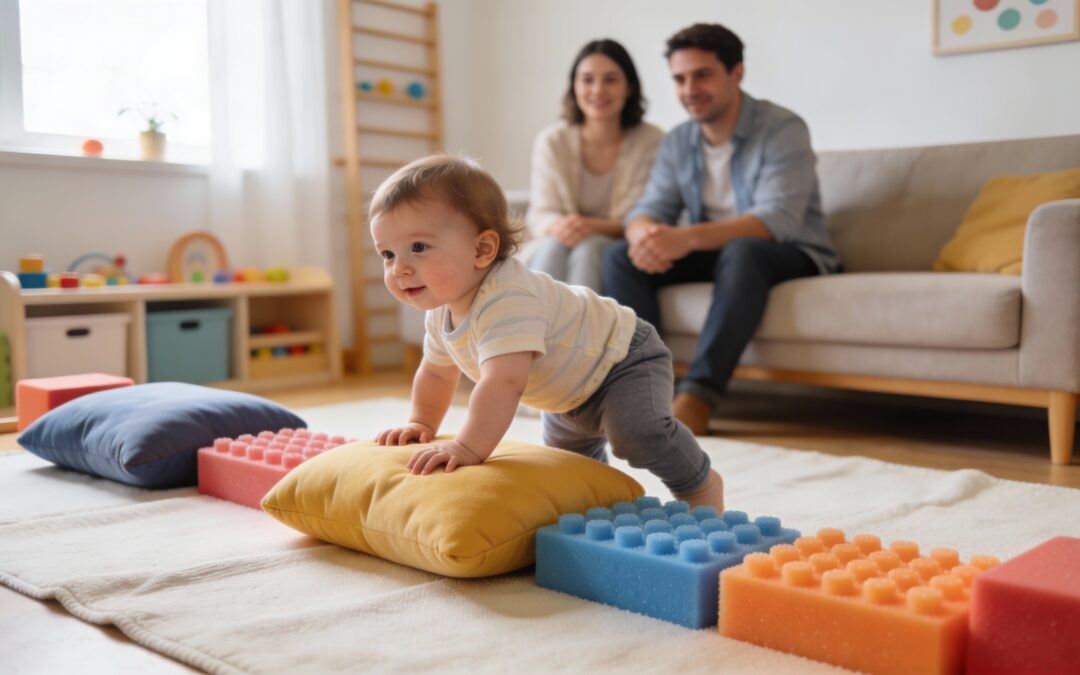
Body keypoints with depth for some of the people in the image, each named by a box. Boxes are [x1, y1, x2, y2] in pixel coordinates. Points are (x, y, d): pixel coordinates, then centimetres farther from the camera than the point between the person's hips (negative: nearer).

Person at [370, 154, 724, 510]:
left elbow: (504, 383, -53)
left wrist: (469, 447, -56)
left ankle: (701, 484, -6)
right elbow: (436, 373, 9)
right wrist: (421, 424, 5)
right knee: (567, 451, 28)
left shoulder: (508, 301, -42)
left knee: (638, 432, -32)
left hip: (623, 359, -9)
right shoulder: (441, 310, -10)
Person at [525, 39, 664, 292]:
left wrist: (595, 226, -27)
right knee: (553, 246, -33)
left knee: (587, 249, -34)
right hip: (555, 249, 2)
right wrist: (558, 225, -26)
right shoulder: (551, 141, 3)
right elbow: (539, 215, 0)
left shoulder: (652, 142, -4)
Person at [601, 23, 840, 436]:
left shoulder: (782, 129, -14)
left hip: (791, 256, -5)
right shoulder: (677, 142, 6)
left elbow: (778, 219, -28)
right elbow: (648, 210, -1)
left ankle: (696, 400, -43)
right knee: (620, 257, -15)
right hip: (714, 254, 6)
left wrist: (688, 238, -43)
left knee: (741, 253, -39)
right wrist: (646, 234, -30)